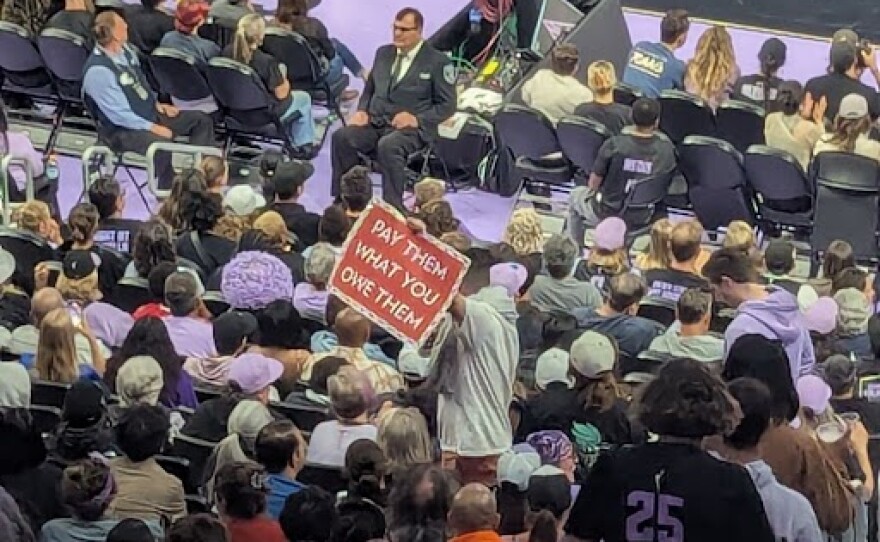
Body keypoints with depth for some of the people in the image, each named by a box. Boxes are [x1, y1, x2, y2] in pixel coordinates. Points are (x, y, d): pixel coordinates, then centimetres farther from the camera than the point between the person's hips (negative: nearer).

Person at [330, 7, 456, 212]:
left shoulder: (437, 62, 0)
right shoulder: (383, 53, 17)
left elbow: (447, 105, -1)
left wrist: (417, 119, -16)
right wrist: (362, 111, 3)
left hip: (410, 128, -5)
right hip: (375, 123, 5)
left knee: (388, 146, -39)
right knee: (341, 136, -24)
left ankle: (393, 207, -29)